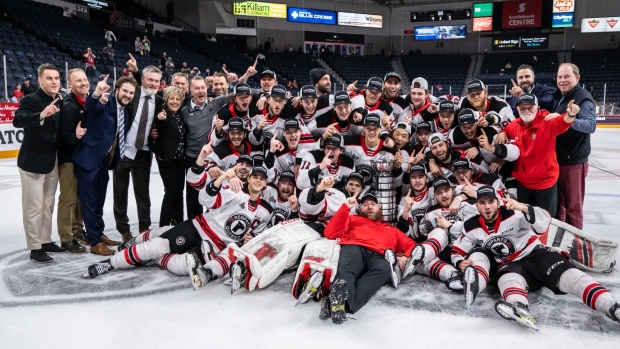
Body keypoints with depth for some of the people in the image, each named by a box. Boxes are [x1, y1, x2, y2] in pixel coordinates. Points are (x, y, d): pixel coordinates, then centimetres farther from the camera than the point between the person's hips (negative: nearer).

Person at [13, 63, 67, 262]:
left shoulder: (61, 102, 6)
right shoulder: (31, 100, -13)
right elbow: (18, 120, -31)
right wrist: (41, 115, -46)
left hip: (53, 161, 7)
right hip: (33, 161, -7)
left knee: (48, 205, 16)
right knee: (34, 207, -1)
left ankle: (46, 241, 27)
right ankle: (35, 248, 8)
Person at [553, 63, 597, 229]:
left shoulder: (583, 98, -14)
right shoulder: (557, 96, 10)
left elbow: (591, 125, -29)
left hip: (573, 161, -8)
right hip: (555, 159, 8)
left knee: (573, 206, 2)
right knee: (556, 202, 19)